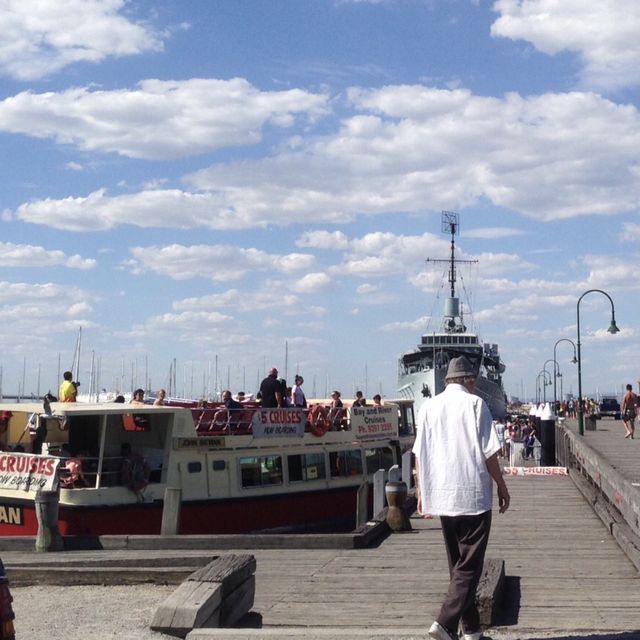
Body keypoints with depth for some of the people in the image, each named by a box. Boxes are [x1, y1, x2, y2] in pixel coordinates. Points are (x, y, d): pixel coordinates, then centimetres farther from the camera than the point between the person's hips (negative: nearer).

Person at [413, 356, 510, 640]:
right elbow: (489, 452, -8)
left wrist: (421, 493, 15)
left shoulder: (429, 406, 7)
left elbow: (419, 454, 7)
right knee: (469, 566, -2)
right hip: (473, 495, -5)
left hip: (441, 496, 5)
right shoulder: (475, 404, -6)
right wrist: (502, 487, 3)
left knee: (457, 565, 15)